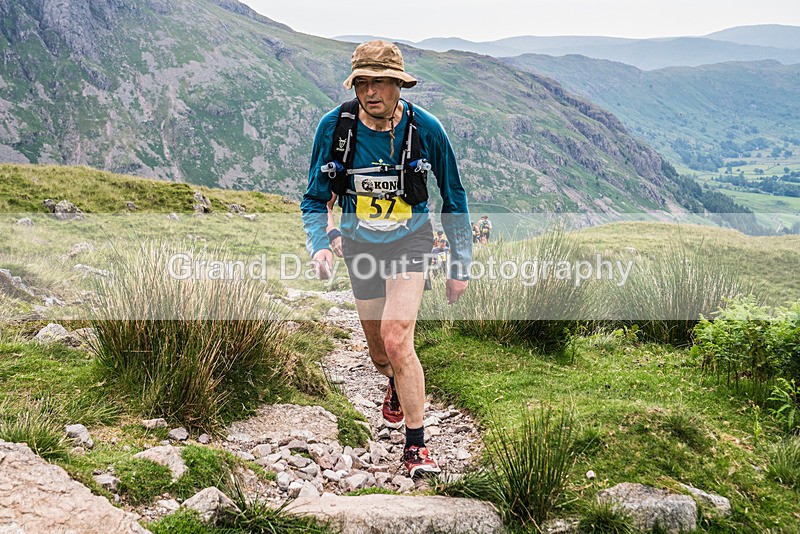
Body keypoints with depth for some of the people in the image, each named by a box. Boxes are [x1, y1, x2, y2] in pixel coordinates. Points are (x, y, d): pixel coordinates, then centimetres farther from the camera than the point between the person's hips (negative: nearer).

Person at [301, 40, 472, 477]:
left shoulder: (426, 128, -16)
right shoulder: (334, 126, -15)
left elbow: (454, 198, -3)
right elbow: (314, 200, -5)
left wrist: (461, 265, -1)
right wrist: (319, 247, -24)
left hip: (410, 242, -2)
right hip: (360, 244, 3)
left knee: (396, 340, -21)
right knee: (378, 350, 14)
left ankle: (416, 445, -4)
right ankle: (397, 386, 53)